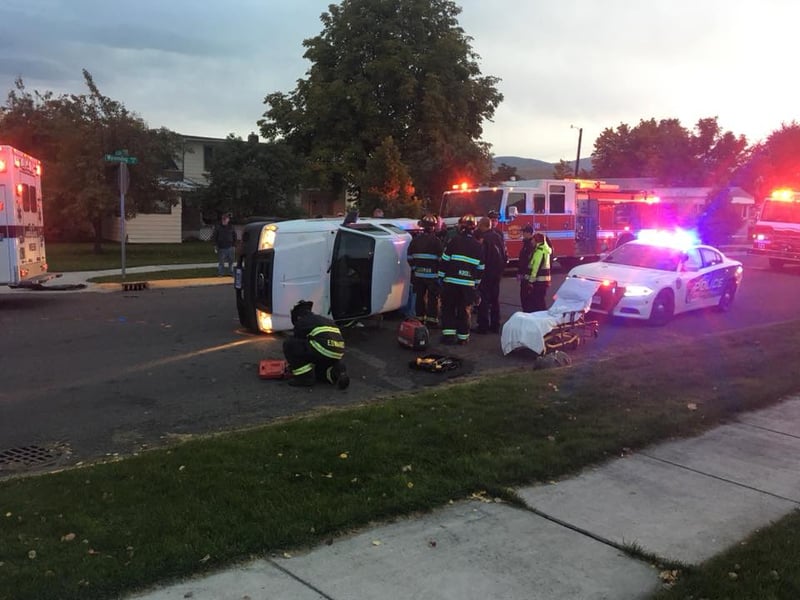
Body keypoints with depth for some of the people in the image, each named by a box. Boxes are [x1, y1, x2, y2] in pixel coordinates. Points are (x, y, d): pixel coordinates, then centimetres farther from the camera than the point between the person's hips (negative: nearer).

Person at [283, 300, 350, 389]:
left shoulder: (301, 322, 11)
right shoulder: (325, 320, 31)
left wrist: (290, 365, 35)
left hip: (323, 350, -8)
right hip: (338, 354, 8)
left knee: (288, 344, 3)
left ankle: (304, 376, 0)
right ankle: (335, 372, 5)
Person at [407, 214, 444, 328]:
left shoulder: (416, 239, 6)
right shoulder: (436, 240, -10)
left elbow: (410, 257, 10)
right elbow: (441, 258, -9)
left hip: (418, 274, 5)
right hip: (432, 274, -5)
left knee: (420, 297, 12)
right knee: (432, 298, 1)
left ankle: (419, 318, 18)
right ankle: (431, 320, 1)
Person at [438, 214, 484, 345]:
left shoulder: (454, 241, -4)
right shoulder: (478, 246, 8)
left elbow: (444, 261, -5)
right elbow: (480, 268, 11)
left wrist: (441, 277, 4)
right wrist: (476, 283, 19)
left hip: (451, 281, -2)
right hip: (468, 284, 3)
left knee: (448, 308, 8)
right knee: (464, 310, 11)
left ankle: (449, 334, 0)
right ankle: (463, 336, 13)